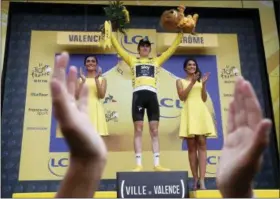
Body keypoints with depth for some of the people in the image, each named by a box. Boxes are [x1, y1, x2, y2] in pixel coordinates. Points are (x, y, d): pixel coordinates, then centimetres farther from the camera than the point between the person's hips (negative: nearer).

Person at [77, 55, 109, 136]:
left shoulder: (102, 79, 9)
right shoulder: (80, 79, 11)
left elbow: (102, 95, -6)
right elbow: (77, 96, -2)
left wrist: (96, 79, -12)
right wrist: (83, 81, -8)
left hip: (96, 109, -1)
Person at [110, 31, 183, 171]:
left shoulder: (156, 61, 22)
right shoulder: (132, 60, 19)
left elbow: (172, 48, 23)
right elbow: (118, 47, 17)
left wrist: (181, 33, 21)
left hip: (152, 96, 1)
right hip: (138, 95, -1)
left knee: (154, 131, 0)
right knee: (138, 130, -4)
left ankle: (156, 164, 2)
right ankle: (139, 164, -3)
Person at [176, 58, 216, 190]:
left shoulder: (200, 81, 19)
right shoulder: (180, 81, 13)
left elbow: (204, 99, 9)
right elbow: (182, 97, -4)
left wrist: (203, 84, -2)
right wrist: (192, 83, -10)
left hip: (201, 112, 2)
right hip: (189, 113, -2)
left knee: (202, 144, -9)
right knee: (192, 146, -3)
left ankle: (202, 180, -13)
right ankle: (195, 180, 1)